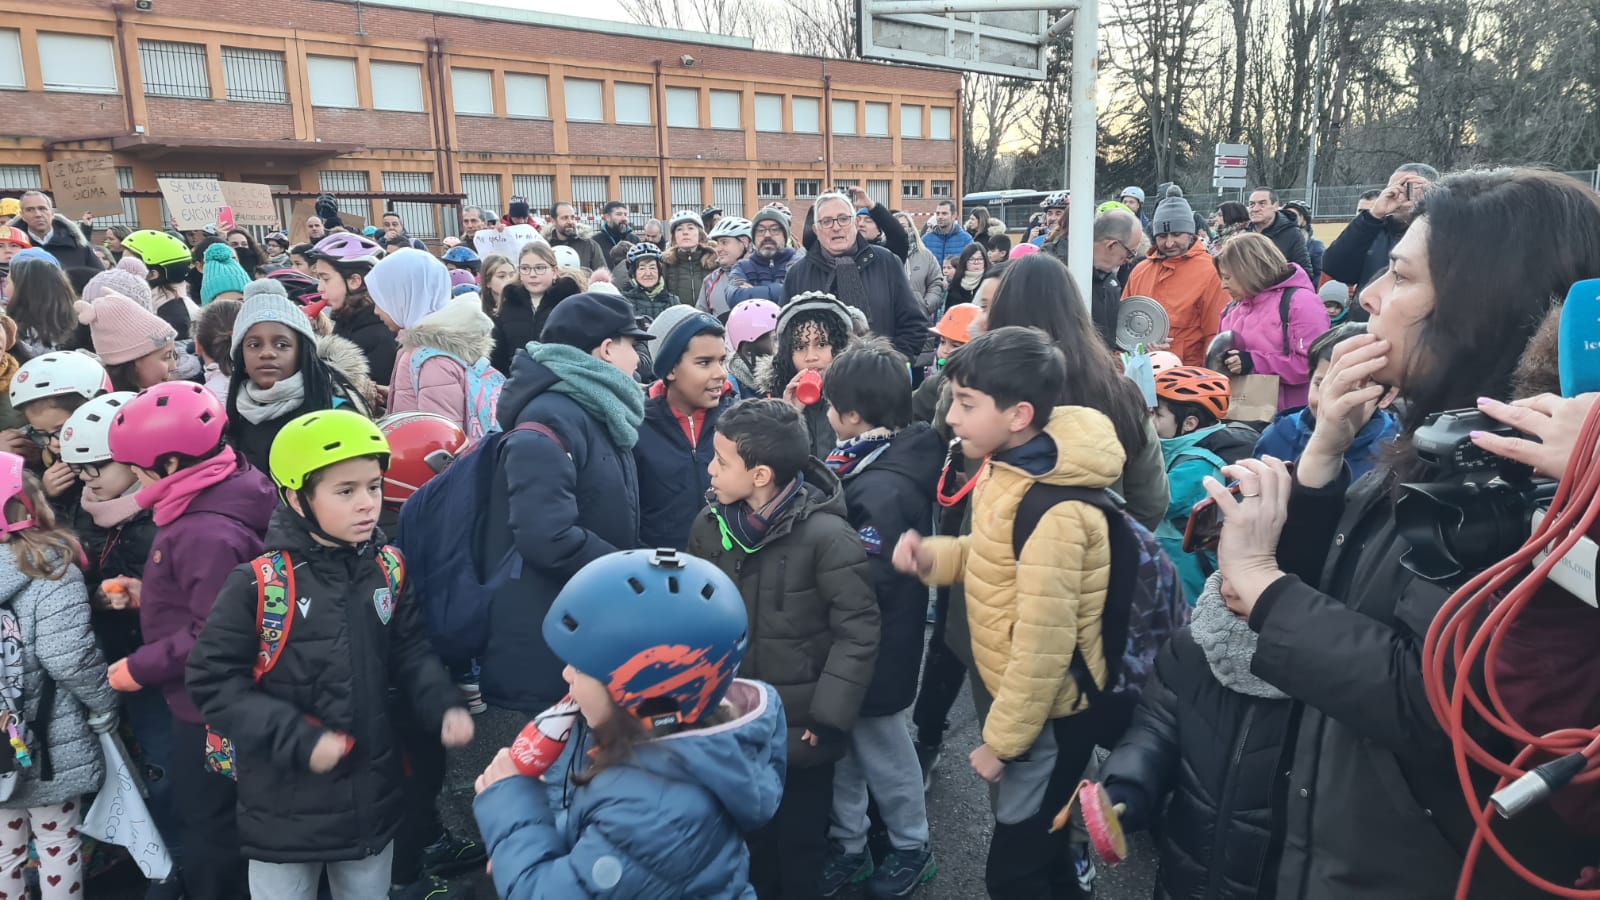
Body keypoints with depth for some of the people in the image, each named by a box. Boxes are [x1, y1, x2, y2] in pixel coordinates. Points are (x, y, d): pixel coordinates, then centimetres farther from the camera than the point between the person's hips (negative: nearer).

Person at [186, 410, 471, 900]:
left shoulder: (387, 570, -4)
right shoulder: (257, 583, -18)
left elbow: (411, 654, 5)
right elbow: (214, 681, -15)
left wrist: (444, 707, -12)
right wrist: (298, 740, -22)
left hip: (372, 797, 4)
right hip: (285, 805, -4)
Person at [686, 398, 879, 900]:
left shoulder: (827, 535, -20)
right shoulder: (711, 525, -4)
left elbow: (858, 631, -16)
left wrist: (827, 718, -17)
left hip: (799, 724, -4)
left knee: (798, 840, 15)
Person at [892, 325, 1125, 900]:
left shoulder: (1053, 511, -30)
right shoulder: (1009, 465, -1)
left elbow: (1043, 644, -27)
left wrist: (1000, 740, -17)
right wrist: (930, 555, -7)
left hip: (1048, 713, -9)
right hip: (1013, 693, 9)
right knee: (1038, 845, 26)